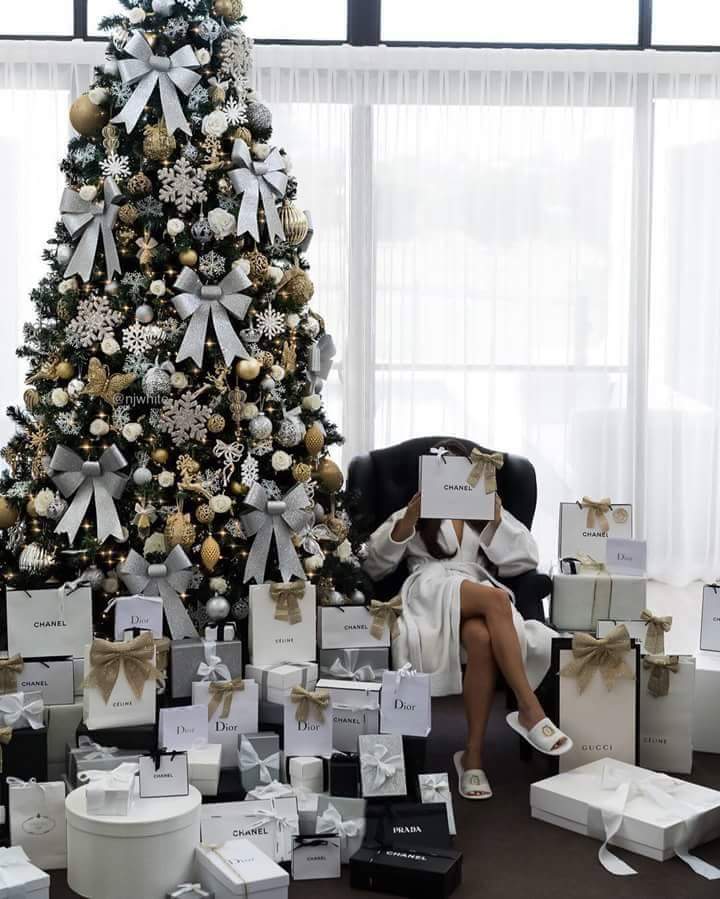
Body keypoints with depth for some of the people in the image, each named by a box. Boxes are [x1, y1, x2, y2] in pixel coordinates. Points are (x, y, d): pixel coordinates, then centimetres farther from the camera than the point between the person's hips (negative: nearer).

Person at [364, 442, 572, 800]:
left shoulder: (486, 515, 33)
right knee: (496, 598, -37)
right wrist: (410, 518, -1)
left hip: (481, 600, 2)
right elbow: (373, 565, 12)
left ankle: (473, 755, -38)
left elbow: (525, 560, 16)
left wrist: (497, 517, 3)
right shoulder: (413, 516, 29)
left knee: (481, 637, -39)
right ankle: (530, 710, -41)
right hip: (429, 592, -2)